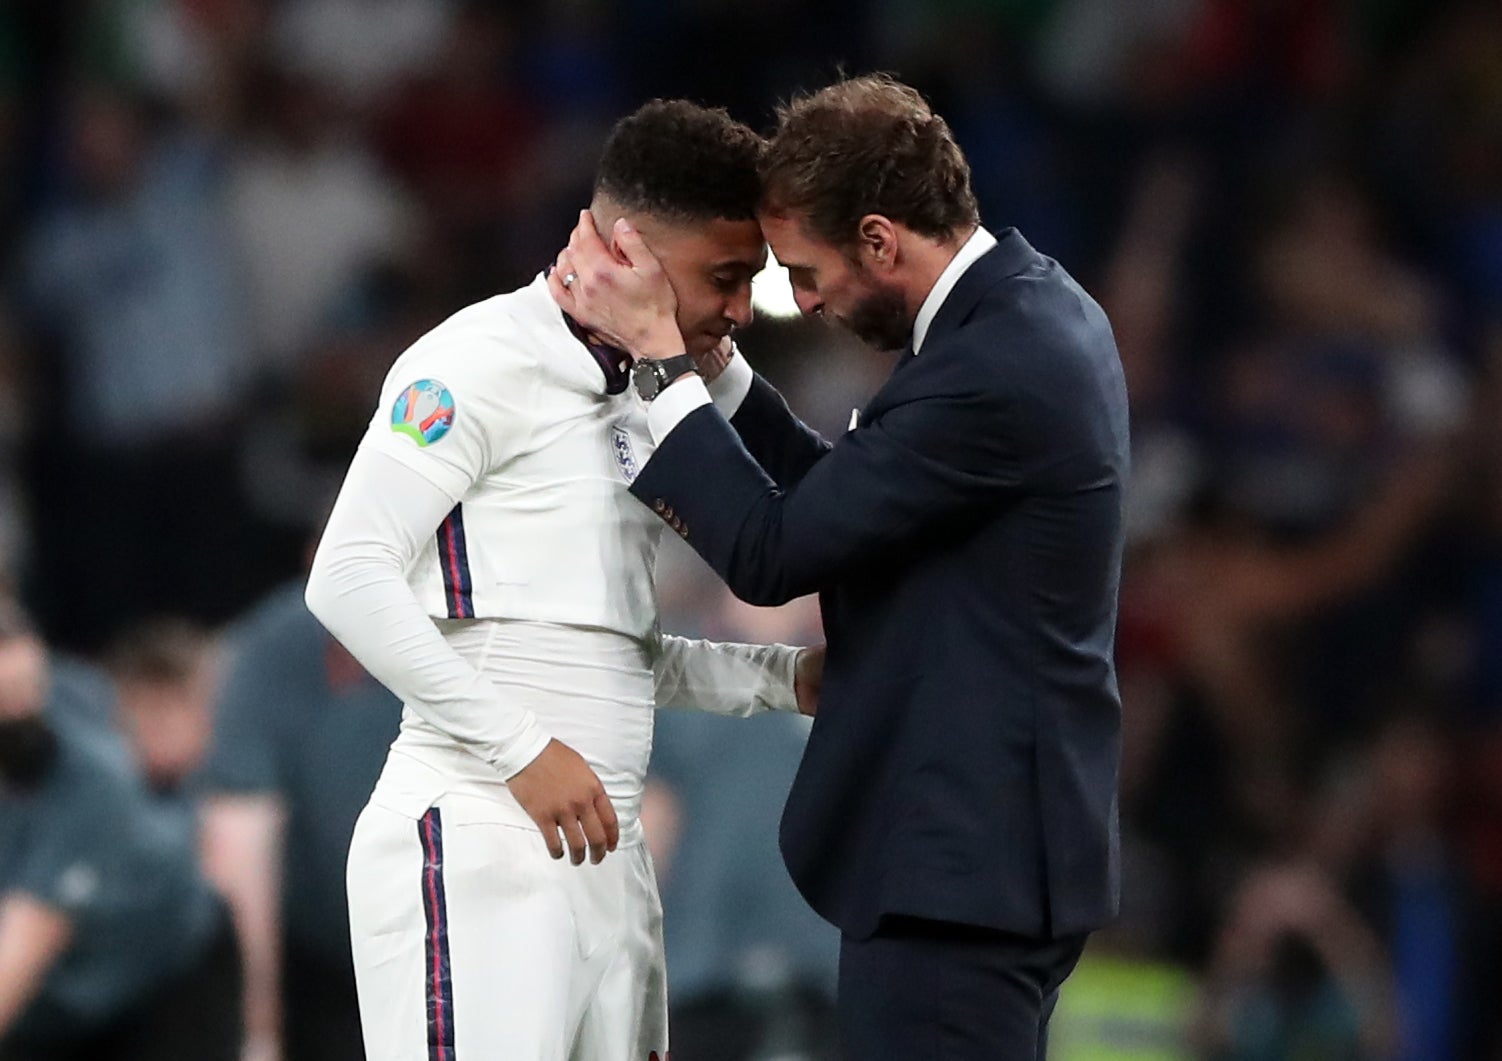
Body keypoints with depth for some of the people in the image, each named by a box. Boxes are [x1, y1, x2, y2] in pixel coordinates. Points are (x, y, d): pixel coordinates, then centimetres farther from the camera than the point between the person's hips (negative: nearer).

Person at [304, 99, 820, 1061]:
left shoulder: (631, 406, 21)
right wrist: (524, 750, -18)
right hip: (476, 842, -9)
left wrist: (787, 677, 13)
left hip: (603, 855, 9)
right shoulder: (485, 361, -6)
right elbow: (349, 579, -15)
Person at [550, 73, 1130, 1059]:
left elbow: (774, 553, -18)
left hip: (958, 864, -11)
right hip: (994, 840, 11)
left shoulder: (993, 370, -22)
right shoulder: (1033, 310, 10)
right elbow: (835, 497, 14)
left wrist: (660, 349, -12)